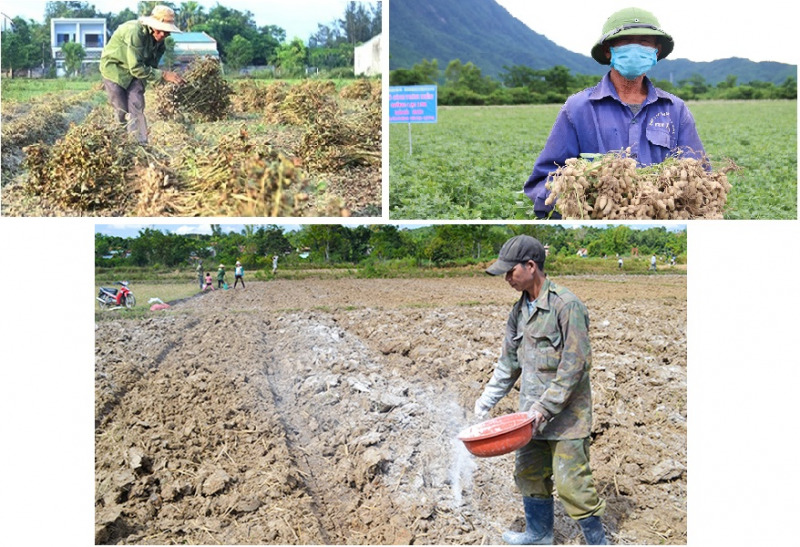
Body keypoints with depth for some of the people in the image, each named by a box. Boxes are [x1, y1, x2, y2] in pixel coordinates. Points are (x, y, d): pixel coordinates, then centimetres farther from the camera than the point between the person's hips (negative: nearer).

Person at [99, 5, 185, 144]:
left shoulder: (158, 39, -12)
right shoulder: (134, 32, -34)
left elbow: (151, 65, -3)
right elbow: (136, 68, -34)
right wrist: (164, 75, -36)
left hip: (135, 70, 5)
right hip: (114, 68, -5)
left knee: (137, 110, -7)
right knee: (122, 112, -3)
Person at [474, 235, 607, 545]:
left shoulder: (566, 305, -16)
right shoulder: (520, 310, 9)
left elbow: (575, 365, -19)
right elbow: (509, 361, 17)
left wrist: (545, 407, -20)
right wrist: (488, 398, 11)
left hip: (566, 413, -8)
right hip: (532, 414, 8)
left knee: (571, 482, -5)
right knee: (528, 474, 16)